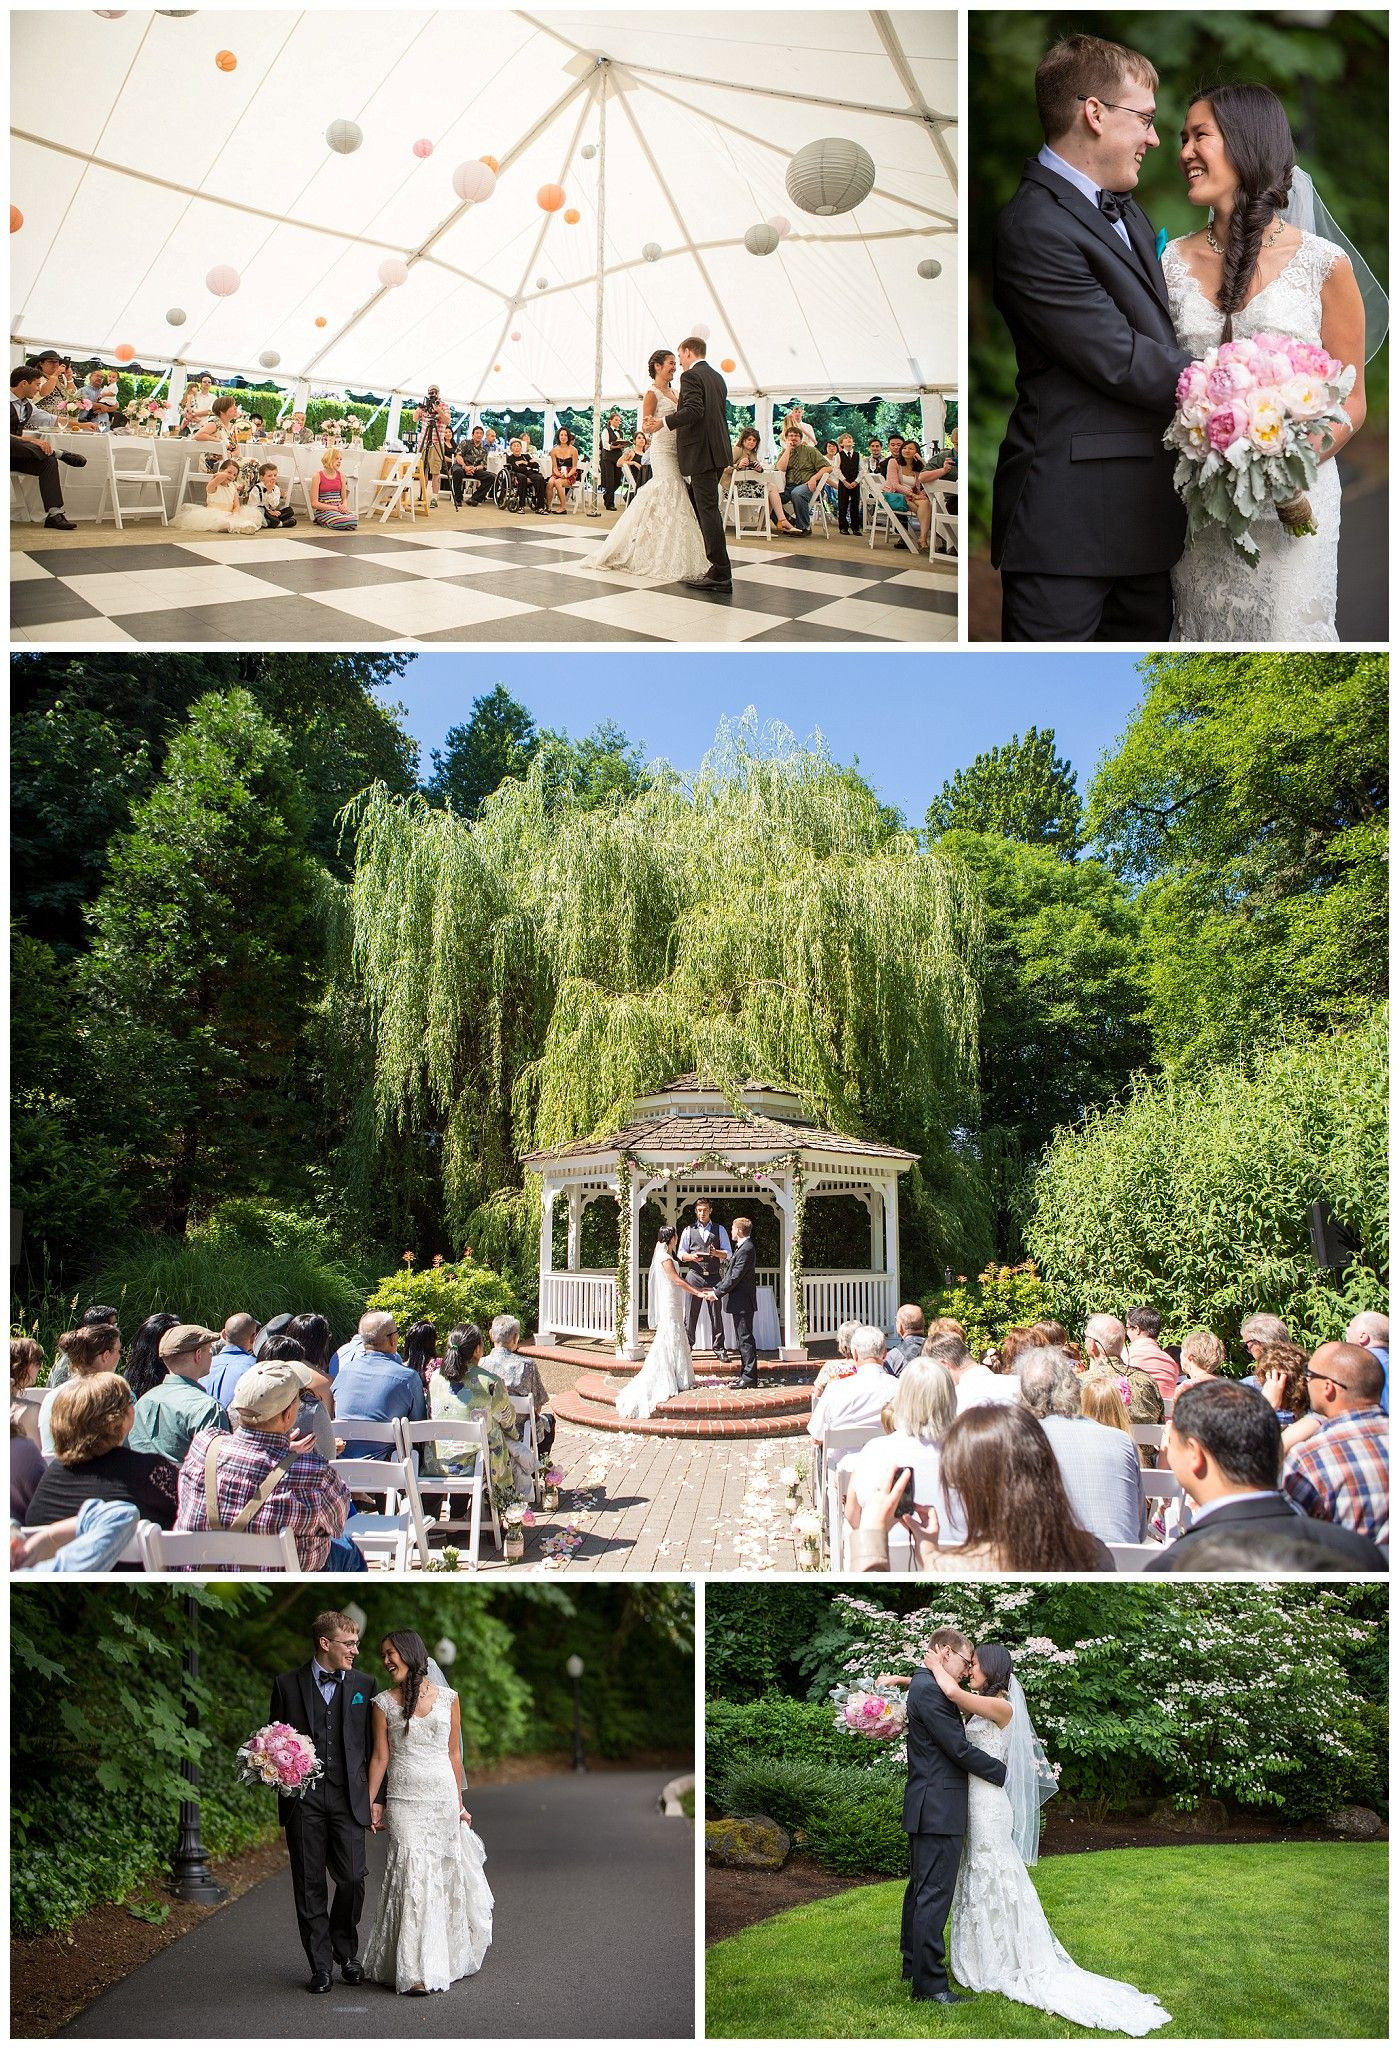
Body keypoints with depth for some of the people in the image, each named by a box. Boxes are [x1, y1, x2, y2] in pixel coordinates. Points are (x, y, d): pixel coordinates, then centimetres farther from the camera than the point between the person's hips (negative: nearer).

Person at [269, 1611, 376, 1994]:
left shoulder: (364, 1685, 6)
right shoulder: (287, 1684, 2)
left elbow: (373, 1745, 8)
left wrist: (375, 1798, 4)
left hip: (348, 1798, 1)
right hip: (303, 1799, -1)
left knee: (352, 1879, -3)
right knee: (310, 1886, 4)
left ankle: (346, 1953, 21)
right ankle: (321, 1965, 17)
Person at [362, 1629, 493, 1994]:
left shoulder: (447, 1698, 5)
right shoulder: (383, 1703, 2)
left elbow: (453, 1754, 9)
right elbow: (380, 1756, 3)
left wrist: (460, 1803, 11)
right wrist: (371, 1802, -4)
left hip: (444, 1796, 2)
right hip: (404, 1800, -2)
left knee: (445, 1876, 4)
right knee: (414, 1875, -9)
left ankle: (446, 1959, 20)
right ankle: (417, 1969, -5)